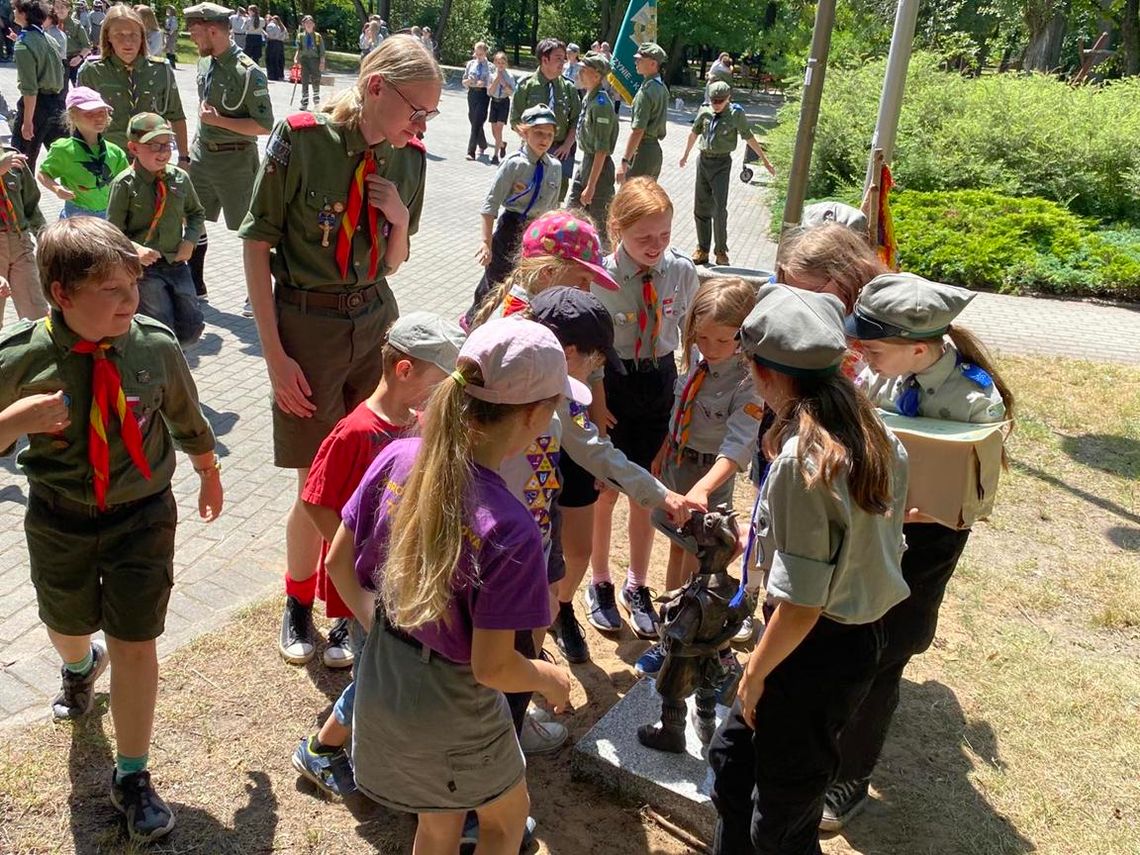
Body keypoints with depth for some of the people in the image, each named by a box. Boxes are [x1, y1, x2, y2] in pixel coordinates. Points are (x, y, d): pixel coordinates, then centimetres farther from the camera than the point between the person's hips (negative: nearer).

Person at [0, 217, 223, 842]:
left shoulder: (156, 346, -15)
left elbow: (186, 417, 5)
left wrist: (209, 474, 19)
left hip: (143, 515, -1)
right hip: (59, 521, 1)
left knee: (136, 645, 1)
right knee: (67, 624, 27)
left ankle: (132, 778, 21)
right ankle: (79, 668, 67)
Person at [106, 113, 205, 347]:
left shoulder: (180, 177, 3)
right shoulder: (124, 184, -10)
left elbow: (196, 213, 18)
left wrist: (190, 240, 0)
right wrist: (135, 249, -27)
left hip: (177, 263, 5)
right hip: (144, 267, -5)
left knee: (191, 328, 3)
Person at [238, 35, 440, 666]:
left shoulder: (409, 159, 1)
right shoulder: (299, 140, -13)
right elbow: (256, 244, -9)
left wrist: (400, 221, -11)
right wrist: (274, 354, -13)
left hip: (376, 319, 4)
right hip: (308, 325, -4)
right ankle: (299, 606, 30)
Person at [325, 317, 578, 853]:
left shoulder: (397, 458, -16)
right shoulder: (511, 531, -33)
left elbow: (339, 563, -4)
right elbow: (490, 667, -25)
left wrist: (378, 624, 10)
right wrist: (551, 680, -6)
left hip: (381, 683, 6)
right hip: (453, 709, -5)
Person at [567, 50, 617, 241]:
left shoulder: (601, 104, -21)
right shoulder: (588, 98, 7)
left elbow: (602, 150, -24)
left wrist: (591, 185, -24)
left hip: (599, 166, -9)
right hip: (586, 161, 9)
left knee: (599, 220, 2)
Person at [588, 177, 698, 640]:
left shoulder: (683, 271, -9)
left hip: (660, 384, 3)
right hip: (610, 385, -3)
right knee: (604, 492, 13)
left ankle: (636, 585, 36)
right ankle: (600, 583, 35)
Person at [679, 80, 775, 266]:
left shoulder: (736, 114, -7)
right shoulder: (705, 112, 2)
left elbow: (749, 138, 0)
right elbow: (694, 133, 18)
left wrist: (765, 161, 3)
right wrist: (686, 155, 30)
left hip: (722, 163, -4)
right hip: (703, 160, 4)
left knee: (720, 208, -11)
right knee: (700, 207, 7)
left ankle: (721, 251, 1)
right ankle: (702, 250, 16)